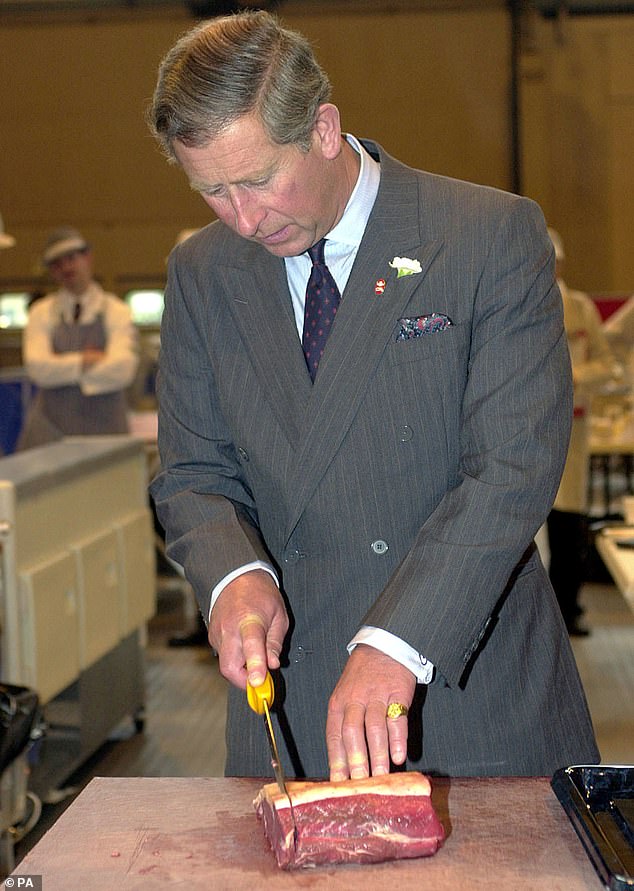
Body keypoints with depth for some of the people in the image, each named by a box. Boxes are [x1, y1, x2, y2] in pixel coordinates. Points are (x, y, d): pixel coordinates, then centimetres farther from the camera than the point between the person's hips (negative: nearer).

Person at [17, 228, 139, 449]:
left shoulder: (117, 312, 4)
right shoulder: (41, 313, 8)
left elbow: (122, 369, -10)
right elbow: (37, 368, -7)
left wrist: (64, 369, -5)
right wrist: (85, 361, -11)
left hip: (104, 428, -1)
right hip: (51, 429, 1)